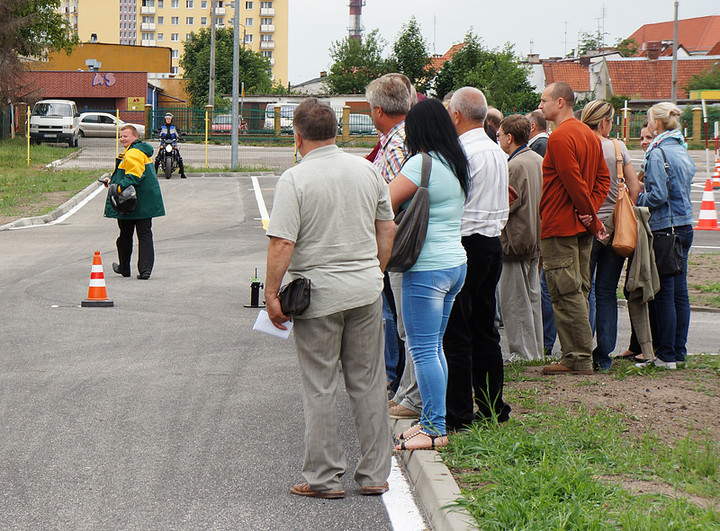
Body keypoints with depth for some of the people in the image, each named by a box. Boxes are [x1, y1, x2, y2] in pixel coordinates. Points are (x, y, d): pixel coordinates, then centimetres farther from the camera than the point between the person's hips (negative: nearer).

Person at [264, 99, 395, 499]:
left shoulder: (294, 180, -12)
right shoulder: (367, 170, 4)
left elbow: (281, 244, -17)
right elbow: (387, 228, 12)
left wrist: (271, 293, -9)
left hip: (319, 293, -4)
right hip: (366, 290, 5)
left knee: (319, 388, 4)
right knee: (368, 383, 11)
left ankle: (324, 477, 9)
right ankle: (374, 475, 16)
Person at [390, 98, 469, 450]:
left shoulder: (423, 163, -15)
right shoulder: (455, 163, 11)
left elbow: (384, 204, -16)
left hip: (427, 268, -9)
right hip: (455, 264, 9)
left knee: (423, 351, -4)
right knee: (434, 348, 15)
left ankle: (435, 428, -3)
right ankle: (431, 419, 20)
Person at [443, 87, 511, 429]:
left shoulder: (461, 153, -16)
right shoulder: (498, 153, 12)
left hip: (463, 244, -9)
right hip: (493, 244, 9)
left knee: (456, 334, -4)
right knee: (485, 330, 14)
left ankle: (457, 415, -2)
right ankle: (492, 406, 19)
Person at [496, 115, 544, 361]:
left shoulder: (514, 166, -19)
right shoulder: (539, 160, 9)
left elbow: (507, 204, -19)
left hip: (516, 240, -9)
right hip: (535, 239, 9)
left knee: (514, 301, -3)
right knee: (532, 298, 15)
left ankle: (523, 353, -1)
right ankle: (536, 352, 20)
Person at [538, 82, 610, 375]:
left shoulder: (560, 137, -15)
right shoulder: (589, 134, 14)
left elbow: (574, 182, -19)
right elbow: (603, 177, 14)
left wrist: (591, 217, -10)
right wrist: (591, 212, 4)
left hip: (559, 227, -10)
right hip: (581, 227, 10)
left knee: (566, 294, -6)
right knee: (577, 293, 12)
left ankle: (578, 359, -5)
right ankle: (579, 357, 16)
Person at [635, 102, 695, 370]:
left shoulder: (657, 152, -13)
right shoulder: (682, 150, 12)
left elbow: (658, 195, -19)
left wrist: (636, 202, -4)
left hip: (664, 226, -8)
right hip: (685, 226, 8)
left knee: (663, 293, -3)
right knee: (679, 291, 10)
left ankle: (666, 355, 0)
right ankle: (679, 351, 15)